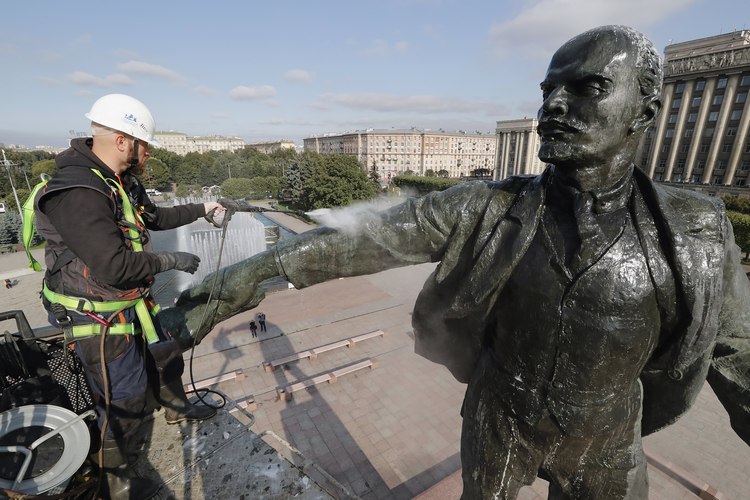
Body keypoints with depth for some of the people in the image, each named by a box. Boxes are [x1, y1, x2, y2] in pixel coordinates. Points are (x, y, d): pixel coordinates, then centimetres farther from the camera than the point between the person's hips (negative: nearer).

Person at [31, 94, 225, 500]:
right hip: (97, 318, -9)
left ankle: (175, 407, 53)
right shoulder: (77, 193, -28)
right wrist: (169, 260, -21)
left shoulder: (124, 182, 2)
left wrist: (201, 209, 20)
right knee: (125, 401, 5)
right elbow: (113, 266, -33)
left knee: (166, 357, 25)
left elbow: (155, 217, 19)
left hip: (133, 304, 9)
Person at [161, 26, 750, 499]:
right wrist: (245, 278, -33)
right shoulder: (487, 209, -22)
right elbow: (361, 239, -28)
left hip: (603, 443, 2)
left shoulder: (694, 234, -15)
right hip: (498, 421, -1)